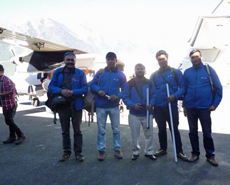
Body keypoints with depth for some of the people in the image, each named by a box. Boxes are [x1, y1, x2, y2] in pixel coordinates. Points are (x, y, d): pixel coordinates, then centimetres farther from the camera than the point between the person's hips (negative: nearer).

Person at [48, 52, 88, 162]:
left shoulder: (80, 73, -2)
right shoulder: (58, 72, 3)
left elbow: (85, 88, -6)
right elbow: (51, 87, 2)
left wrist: (73, 92, -21)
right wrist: (61, 91, -17)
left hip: (76, 105, -2)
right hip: (62, 105, 2)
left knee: (77, 130, 8)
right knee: (65, 131, 14)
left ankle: (78, 153, 20)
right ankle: (66, 152, 28)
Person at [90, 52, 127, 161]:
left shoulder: (121, 75, 1)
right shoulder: (100, 73, 2)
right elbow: (92, 85, 4)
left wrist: (118, 96, -17)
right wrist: (98, 90, -16)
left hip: (114, 106, 0)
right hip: (100, 106, 0)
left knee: (116, 129, 11)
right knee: (101, 130, 7)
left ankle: (117, 149, 24)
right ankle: (101, 150, 19)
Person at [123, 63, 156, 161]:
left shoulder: (149, 83, 2)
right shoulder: (129, 83, -2)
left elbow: (153, 96, 1)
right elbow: (125, 97, -5)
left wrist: (151, 104, -18)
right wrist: (133, 105, -20)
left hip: (147, 113, 1)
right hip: (134, 114, -1)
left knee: (149, 134, 8)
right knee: (134, 135, 7)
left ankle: (149, 152, 25)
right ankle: (135, 152, 25)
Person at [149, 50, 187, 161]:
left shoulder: (176, 72, 1)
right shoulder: (154, 75, 8)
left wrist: (175, 95, -18)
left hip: (172, 106, -2)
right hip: (158, 107, 3)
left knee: (174, 129, 5)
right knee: (161, 129, 14)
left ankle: (179, 151, 17)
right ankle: (163, 149, 28)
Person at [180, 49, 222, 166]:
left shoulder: (208, 69, -1)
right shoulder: (187, 72, 5)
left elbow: (218, 88, 0)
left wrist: (215, 104, -5)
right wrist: (184, 105, 8)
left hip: (204, 107, -2)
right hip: (190, 108, 3)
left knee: (207, 133, 7)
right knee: (193, 132, 12)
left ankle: (210, 155, 23)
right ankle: (195, 154, 26)